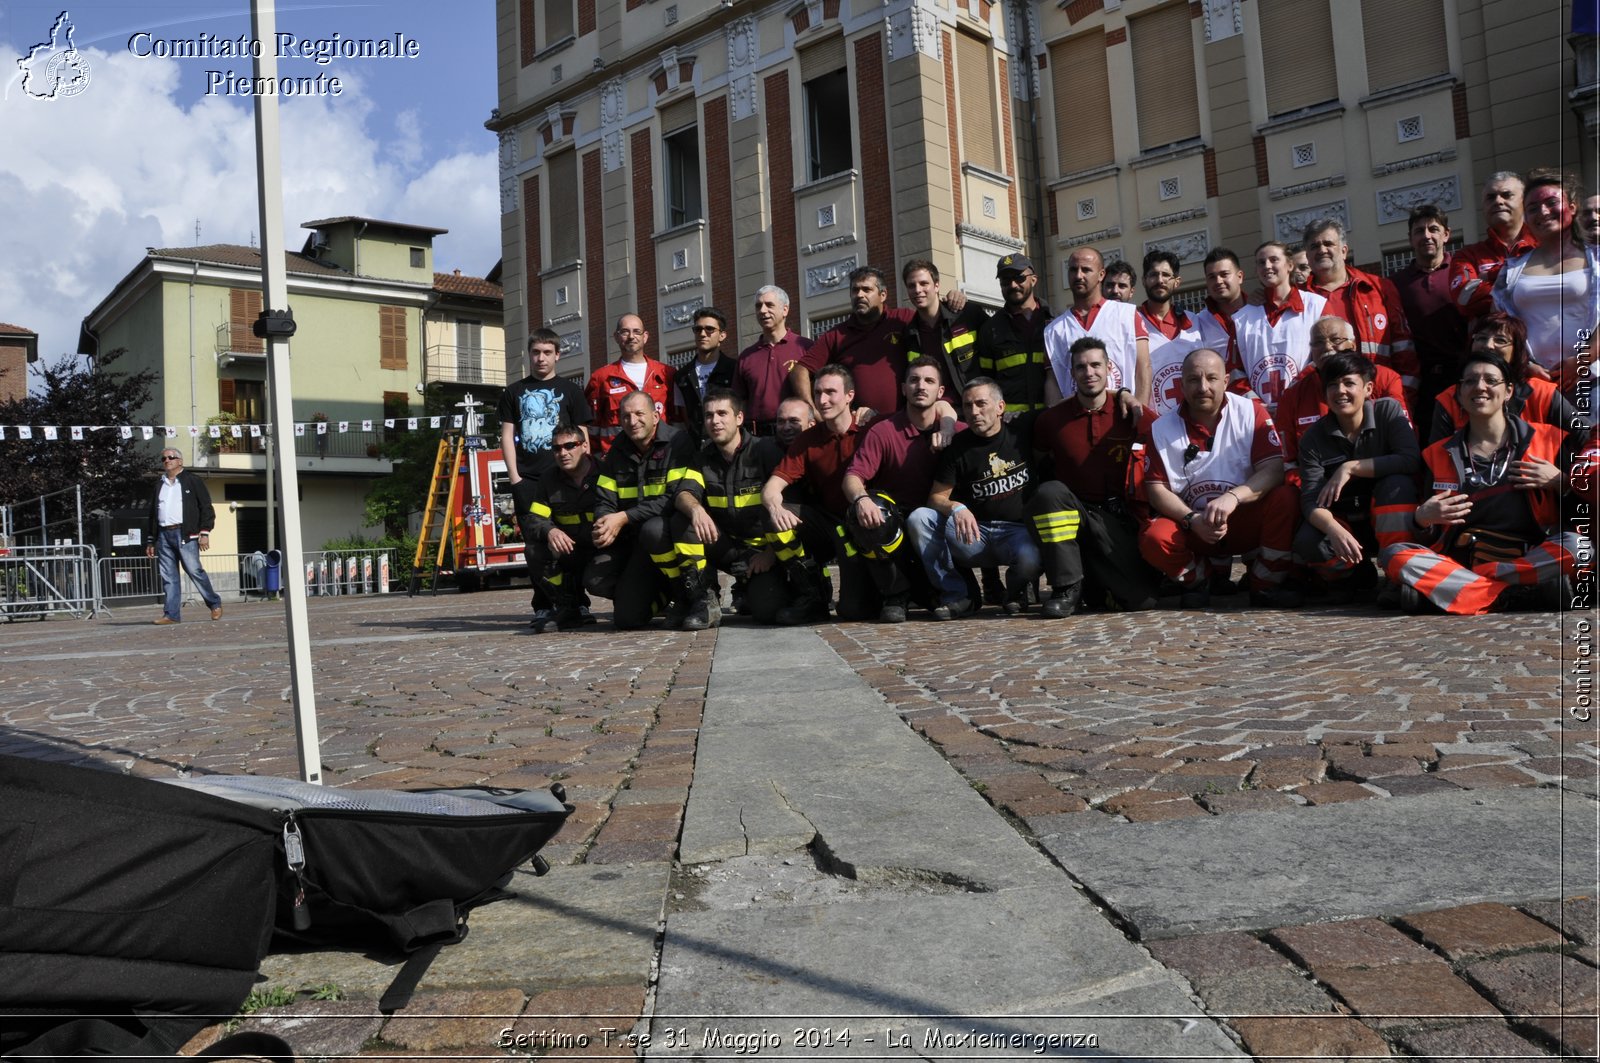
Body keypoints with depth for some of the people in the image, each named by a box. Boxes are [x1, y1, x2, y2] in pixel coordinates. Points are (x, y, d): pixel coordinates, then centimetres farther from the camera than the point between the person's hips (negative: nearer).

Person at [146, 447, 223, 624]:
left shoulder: (192, 481, 5)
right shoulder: (159, 485, 20)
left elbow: (206, 508, 0)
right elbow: (152, 513, 23)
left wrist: (205, 533, -10)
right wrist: (151, 541, 18)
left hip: (185, 534, -5)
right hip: (163, 535, 5)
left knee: (195, 571, -7)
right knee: (168, 576, 2)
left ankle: (215, 604, 8)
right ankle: (171, 614, 3)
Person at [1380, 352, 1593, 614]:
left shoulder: (1546, 440, 10)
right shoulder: (1437, 455, 13)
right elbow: (1426, 541, 13)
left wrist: (1562, 481, -5)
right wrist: (1421, 519, -9)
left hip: (1530, 560, -1)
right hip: (1457, 560, 1)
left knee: (1577, 545, -30)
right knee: (1395, 555, -26)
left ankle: (1449, 588, -29)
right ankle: (1527, 594, -30)